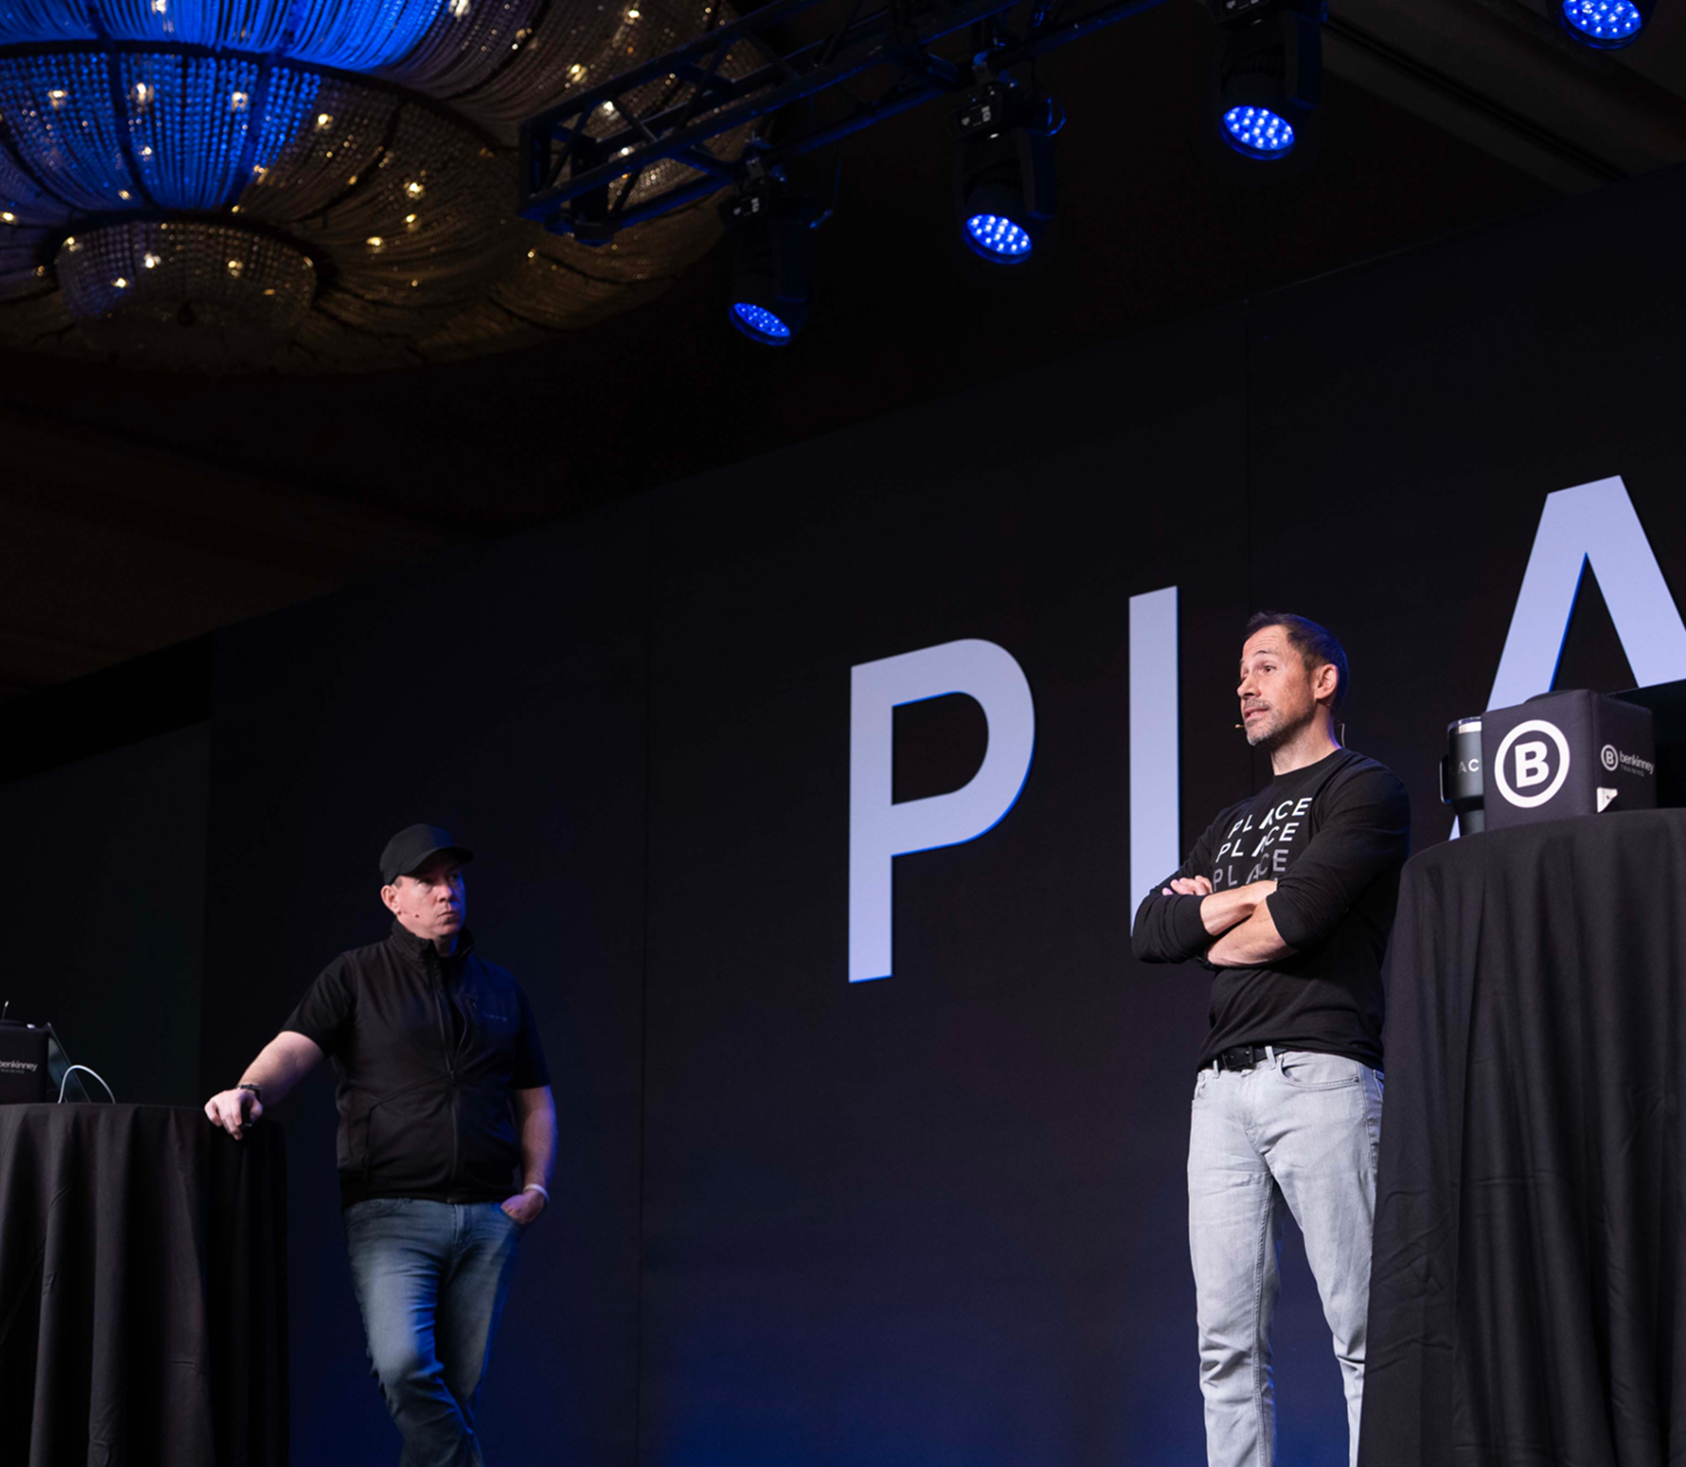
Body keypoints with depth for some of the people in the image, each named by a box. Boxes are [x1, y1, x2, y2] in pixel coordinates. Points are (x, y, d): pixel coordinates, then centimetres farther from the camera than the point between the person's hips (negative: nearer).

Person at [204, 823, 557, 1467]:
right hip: (392, 1213, -3)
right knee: (404, 1364, -24)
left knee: (461, 1387, 3)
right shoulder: (356, 975, 6)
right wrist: (249, 1090, -30)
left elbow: (535, 1100, 20)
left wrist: (536, 1187, 6)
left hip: (488, 1218, 3)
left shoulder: (500, 991, 17)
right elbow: (294, 1049, -9)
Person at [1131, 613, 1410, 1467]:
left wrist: (1217, 938, 8)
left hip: (1320, 1075, -7)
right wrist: (1243, 898, -1)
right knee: (1227, 1343, 3)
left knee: (1362, 1333, -9)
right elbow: (1150, 933, 14)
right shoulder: (1233, 825, 27)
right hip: (1222, 1085, 7)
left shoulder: (1363, 791, 4)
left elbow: (1295, 919, -11)